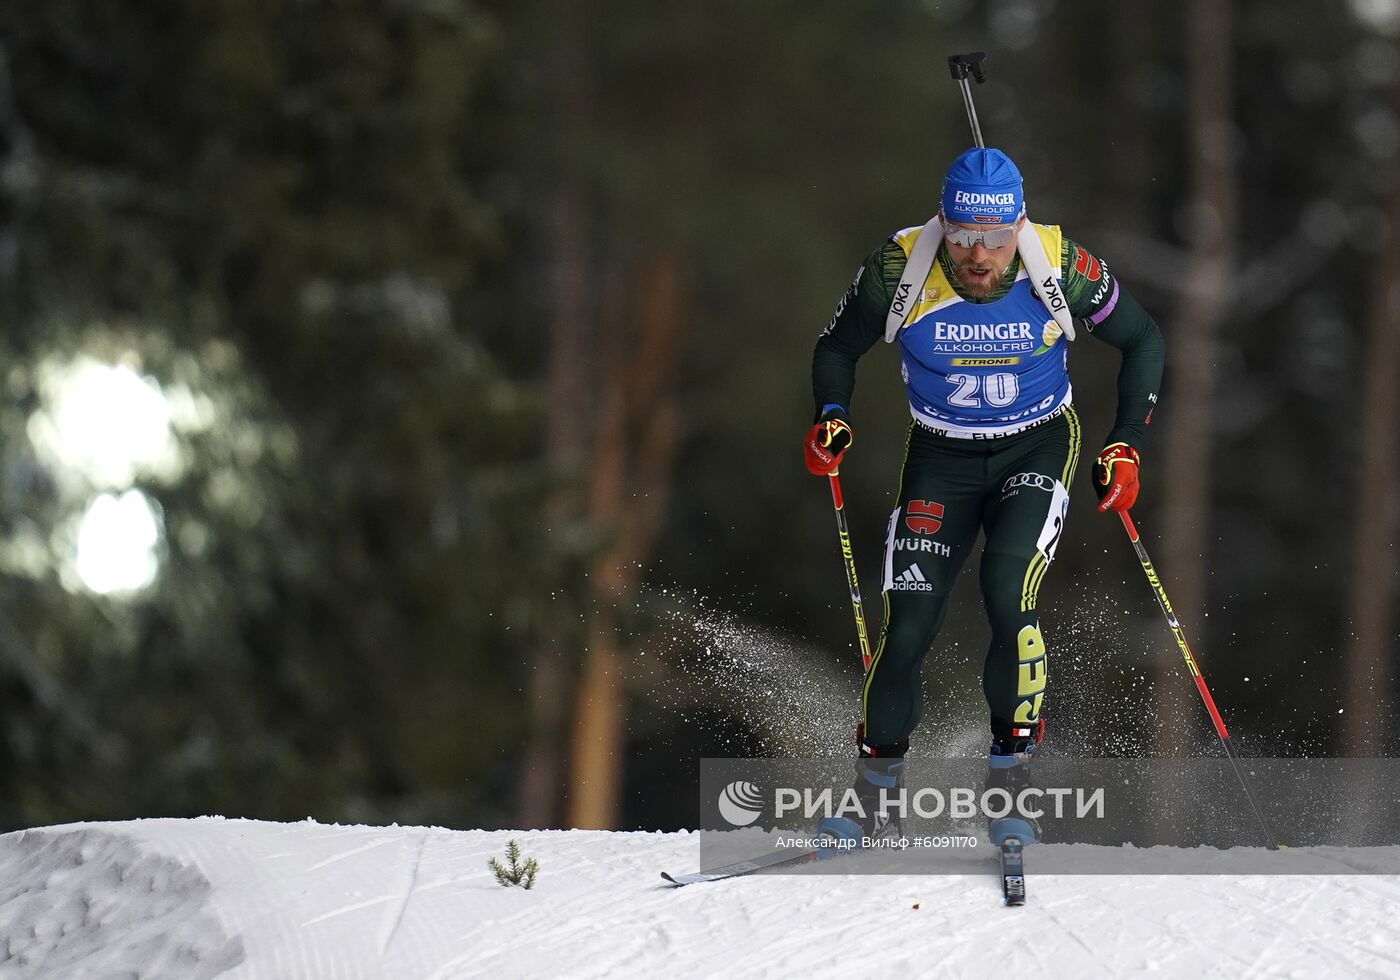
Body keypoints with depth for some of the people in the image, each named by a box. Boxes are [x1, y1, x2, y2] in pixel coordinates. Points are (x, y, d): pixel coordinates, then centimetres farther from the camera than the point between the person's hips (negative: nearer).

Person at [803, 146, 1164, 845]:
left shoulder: (1061, 268, -22)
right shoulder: (901, 269, -21)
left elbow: (1142, 340, -5)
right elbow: (837, 348, -2)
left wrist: (1125, 447, -13)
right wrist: (832, 419, -21)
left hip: (1038, 448, -1)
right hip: (941, 455, 1)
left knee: (1008, 594, -25)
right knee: (907, 628, -8)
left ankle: (1010, 778, -8)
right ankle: (873, 802, 12)